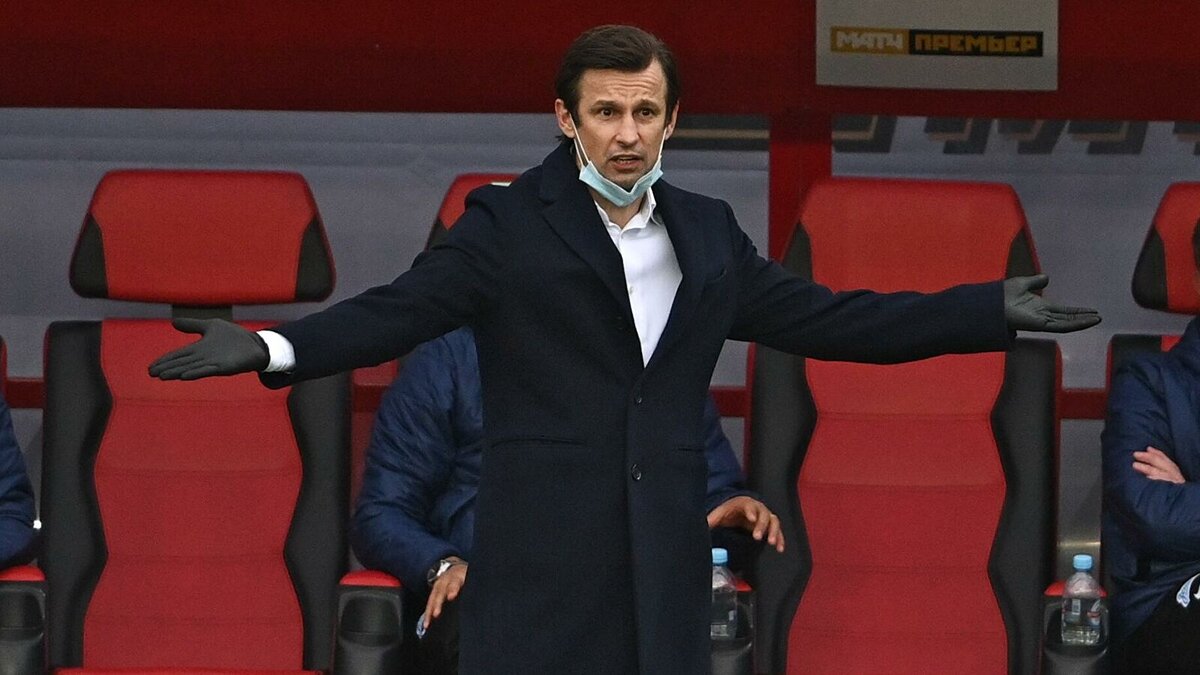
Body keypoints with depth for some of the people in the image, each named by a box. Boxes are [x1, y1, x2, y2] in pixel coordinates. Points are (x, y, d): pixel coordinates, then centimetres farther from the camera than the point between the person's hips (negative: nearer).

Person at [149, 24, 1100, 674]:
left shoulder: (707, 233, 13)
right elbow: (397, 312, -9)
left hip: (663, 568, 5)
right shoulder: (508, 225, -1)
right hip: (542, 561, -4)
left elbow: (828, 318, 15)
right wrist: (270, 347, -26)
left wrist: (994, 312, 12)